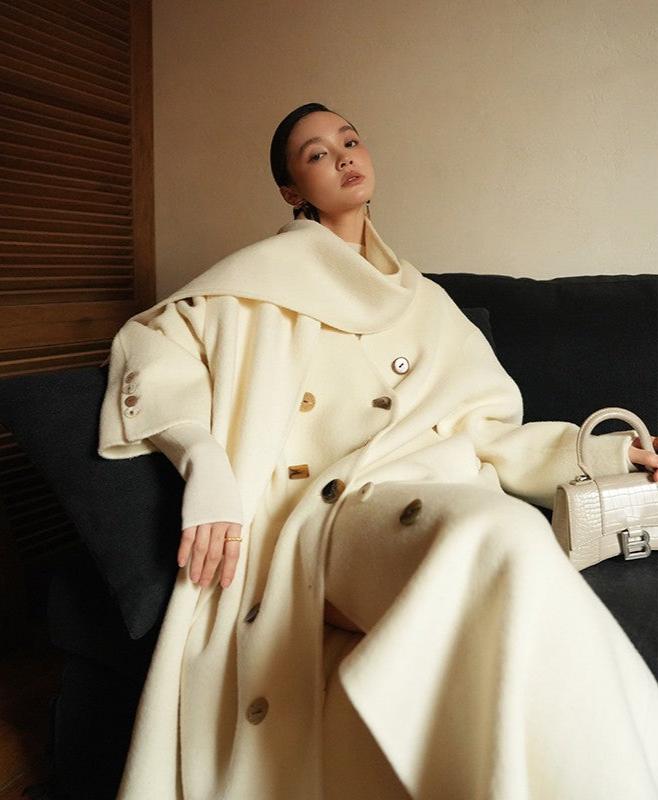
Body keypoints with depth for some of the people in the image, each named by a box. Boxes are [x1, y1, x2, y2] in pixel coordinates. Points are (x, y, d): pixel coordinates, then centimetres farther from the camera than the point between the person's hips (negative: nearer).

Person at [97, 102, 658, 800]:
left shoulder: (425, 300, 27)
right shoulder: (268, 272, 14)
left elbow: (480, 431, 24)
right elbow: (151, 347, 3)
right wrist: (206, 465, -14)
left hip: (441, 498, 4)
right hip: (335, 502, -3)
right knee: (507, 539, -35)